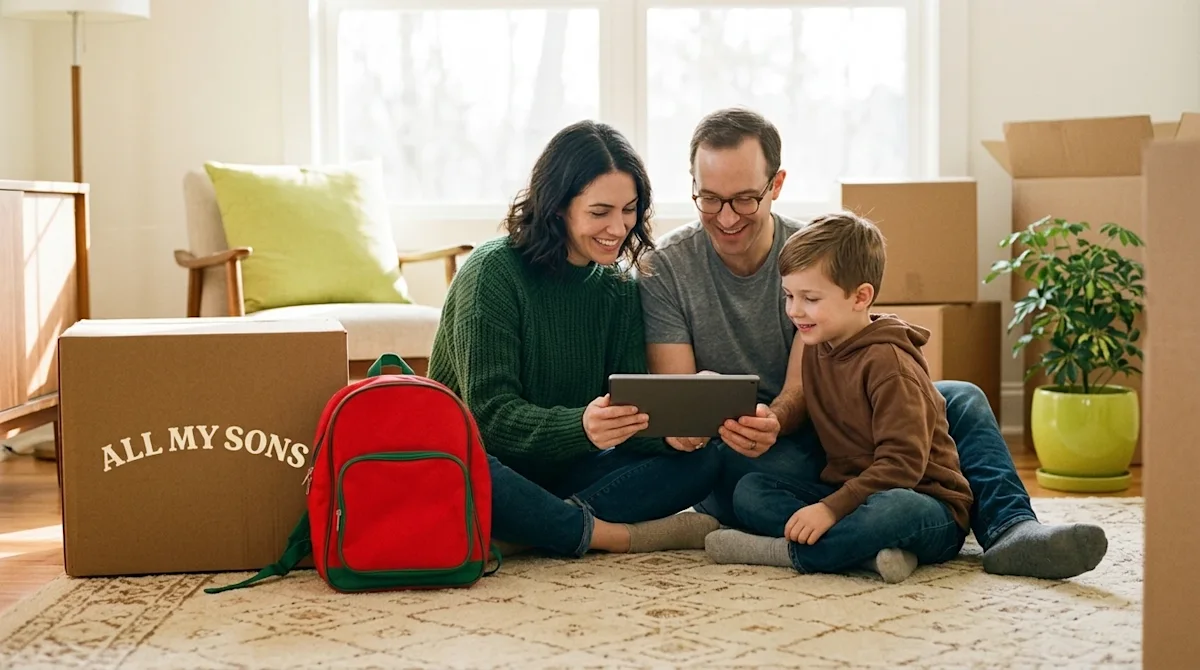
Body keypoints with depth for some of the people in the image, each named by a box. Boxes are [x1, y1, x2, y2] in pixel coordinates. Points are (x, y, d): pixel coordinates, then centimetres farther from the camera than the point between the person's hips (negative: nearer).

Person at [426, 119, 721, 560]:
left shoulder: (619, 289, 5)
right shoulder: (493, 272, -14)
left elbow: (631, 412, -2)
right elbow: (490, 414, -20)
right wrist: (581, 426, -39)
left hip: (562, 473, 6)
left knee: (701, 462, -15)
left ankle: (523, 534, -28)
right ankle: (622, 536, -23)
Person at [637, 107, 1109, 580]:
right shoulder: (664, 269, -7)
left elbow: (803, 390, -12)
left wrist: (772, 421, -37)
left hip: (801, 430, 3)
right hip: (725, 455, -3)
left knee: (961, 400, -14)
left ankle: (1011, 527, -37)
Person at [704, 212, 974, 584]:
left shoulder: (887, 362, -17)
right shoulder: (815, 348, 9)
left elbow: (903, 462, -24)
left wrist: (832, 508, -29)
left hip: (924, 501, -8)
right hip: (849, 493, 8)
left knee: (896, 510, -42)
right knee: (749, 490, -10)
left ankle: (783, 552, -26)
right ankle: (870, 552, -28)